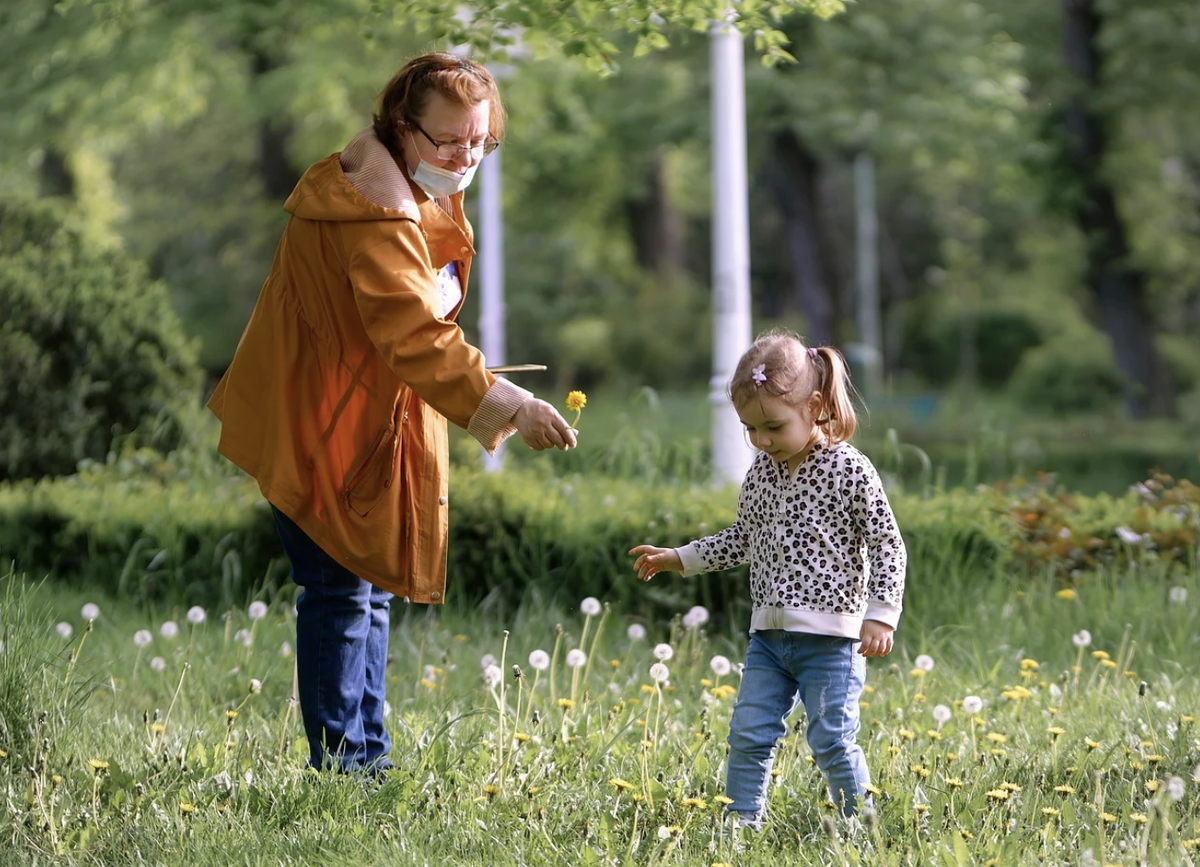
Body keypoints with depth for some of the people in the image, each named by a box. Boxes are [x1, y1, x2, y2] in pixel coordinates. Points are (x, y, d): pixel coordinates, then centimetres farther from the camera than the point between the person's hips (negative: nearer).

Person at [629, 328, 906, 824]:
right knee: (749, 734, 3)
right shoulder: (762, 472, 9)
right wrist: (678, 559, 17)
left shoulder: (849, 471, -10)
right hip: (768, 632, 6)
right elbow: (743, 540, 22)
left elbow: (887, 545, -8)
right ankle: (740, 824, 11)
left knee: (831, 741, -4)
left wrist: (880, 615, -14)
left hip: (830, 637, -6)